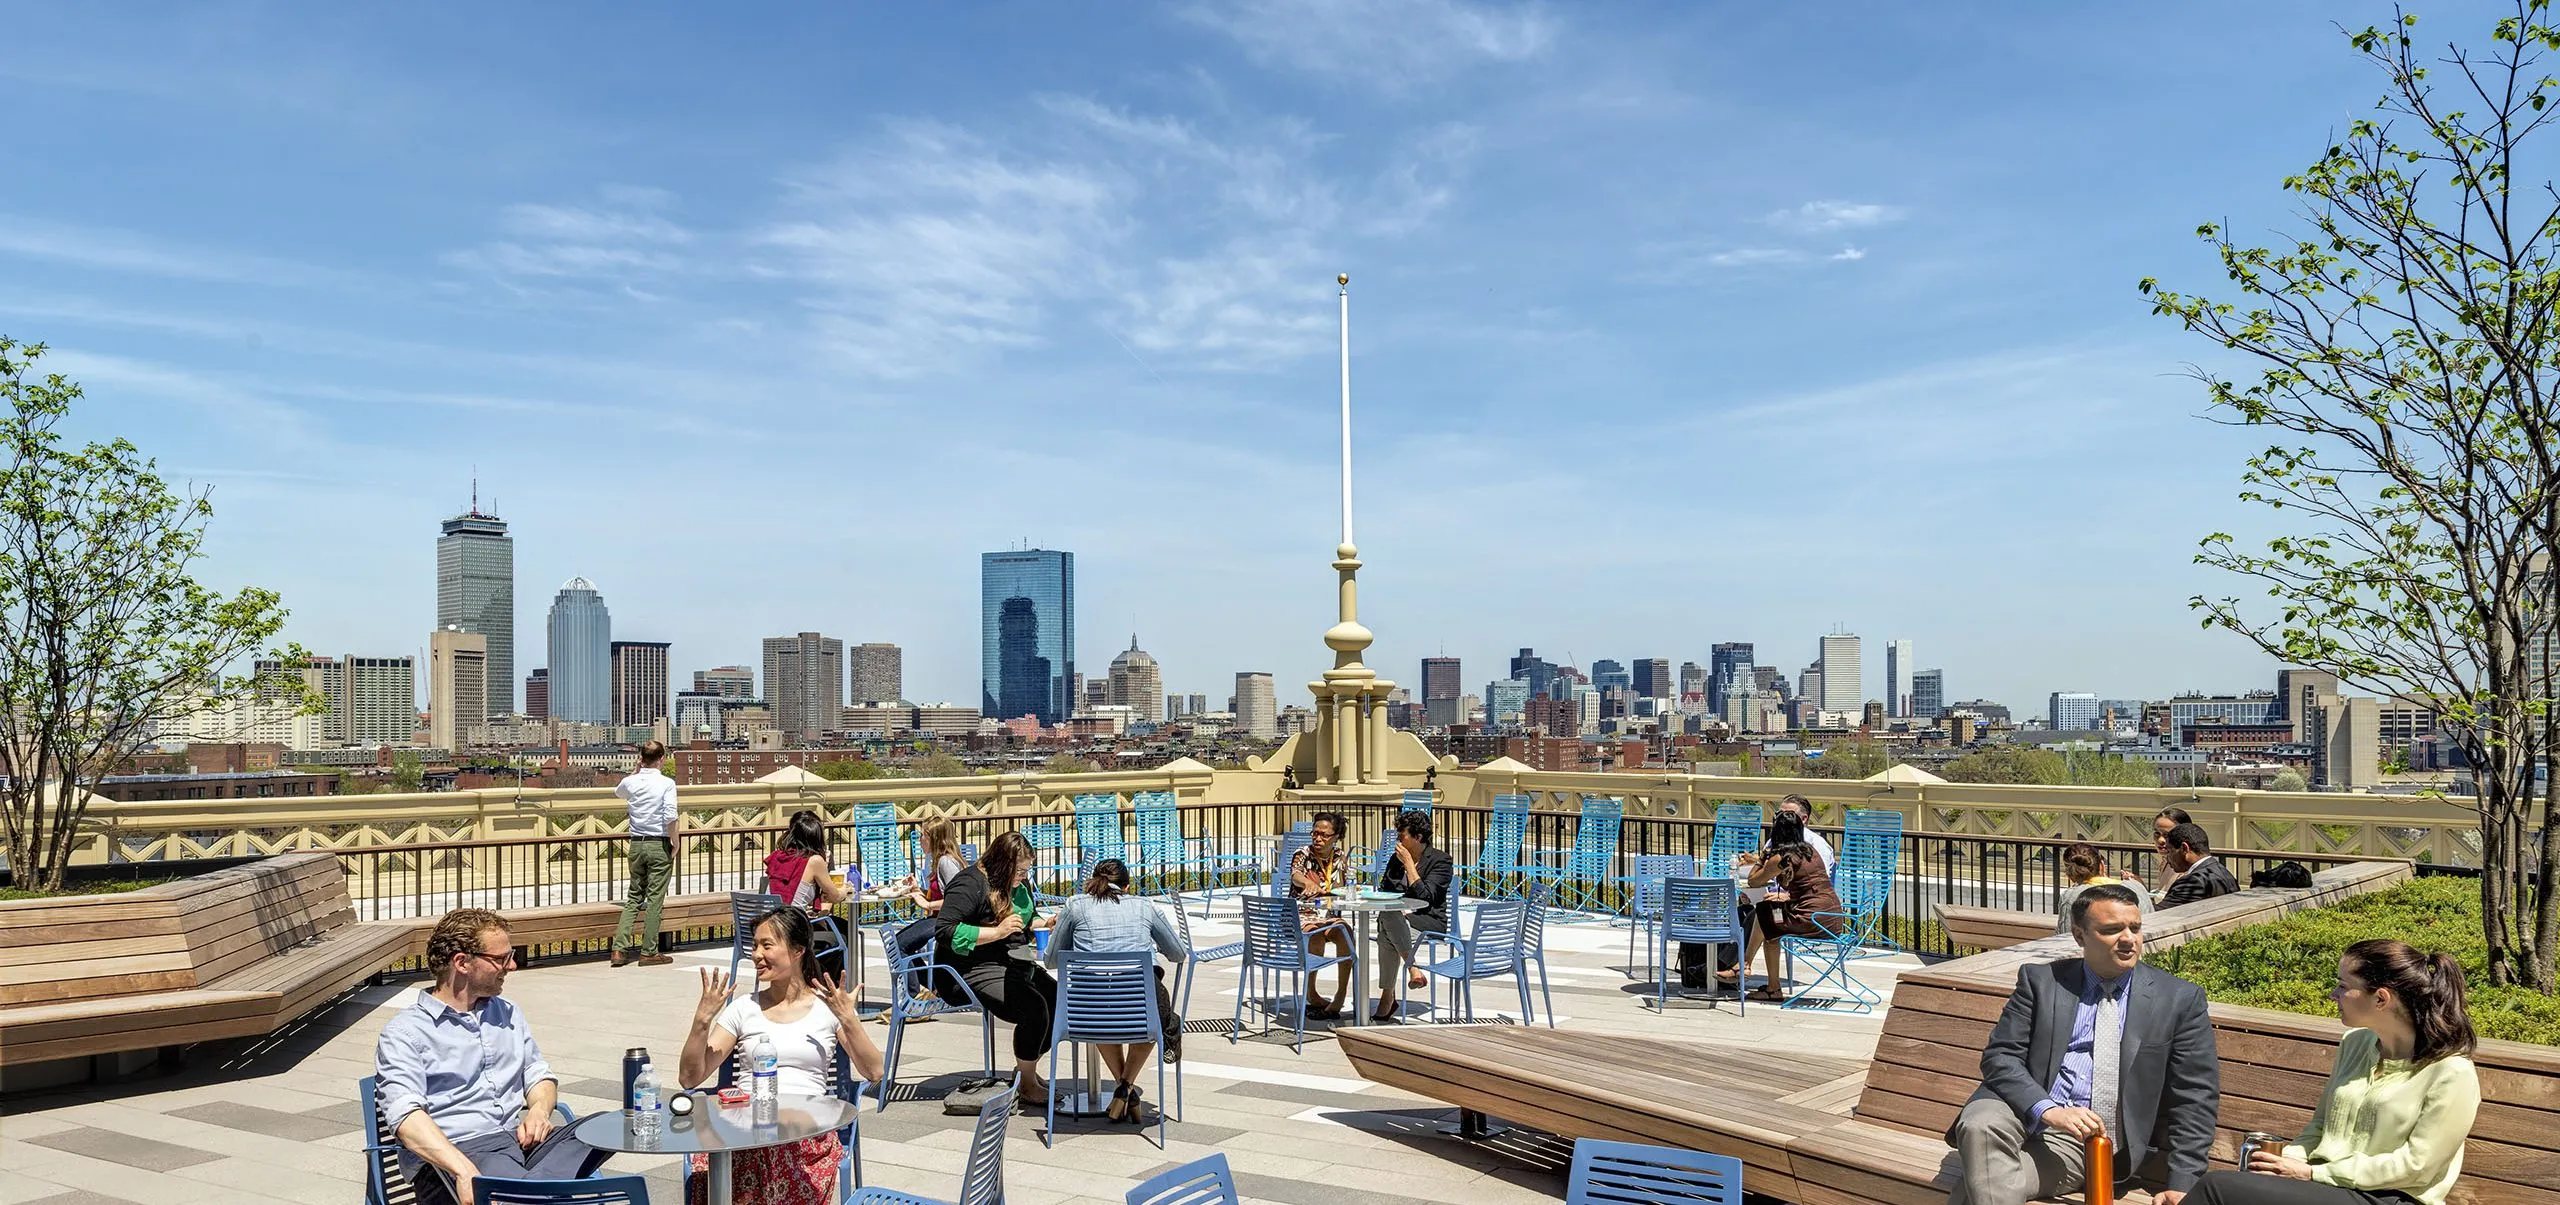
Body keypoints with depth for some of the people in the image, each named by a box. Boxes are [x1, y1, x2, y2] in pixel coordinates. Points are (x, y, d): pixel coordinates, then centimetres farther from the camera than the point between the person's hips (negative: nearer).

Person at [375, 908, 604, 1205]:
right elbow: (406, 1114, -13)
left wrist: (539, 1110, 0)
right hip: (448, 1155, -6)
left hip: (520, 1137, 6)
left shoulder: (507, 1012, 24)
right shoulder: (404, 1032, 2)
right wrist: (464, 1171, -28)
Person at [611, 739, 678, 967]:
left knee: (633, 897, 14)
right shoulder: (666, 783, -10)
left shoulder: (630, 782, 3)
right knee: (655, 899, 2)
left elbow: (618, 791, 29)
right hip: (659, 845, -5)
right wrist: (675, 843, -6)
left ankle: (620, 948, 7)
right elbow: (670, 817, -18)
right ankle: (648, 952, 5)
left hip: (636, 844, 5)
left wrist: (636, 770, 21)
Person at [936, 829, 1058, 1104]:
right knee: (1034, 1007, -28)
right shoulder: (970, 883, -14)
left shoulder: (1020, 883, 13)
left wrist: (1043, 924, 5)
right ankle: (1026, 1084, -8)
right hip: (977, 970, -9)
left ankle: (1026, 1069, 13)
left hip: (1016, 965, 9)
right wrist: (996, 932, -25)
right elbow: (944, 930, -22)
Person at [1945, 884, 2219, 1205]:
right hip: (2027, 1114, 2)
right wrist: (2047, 1110, -19)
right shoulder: (2041, 981, 7)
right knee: (1979, 1125, -35)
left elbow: (2196, 1097, 4)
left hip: (2082, 1143, -2)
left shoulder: (2180, 1000, 6)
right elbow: (2000, 1056, -1)